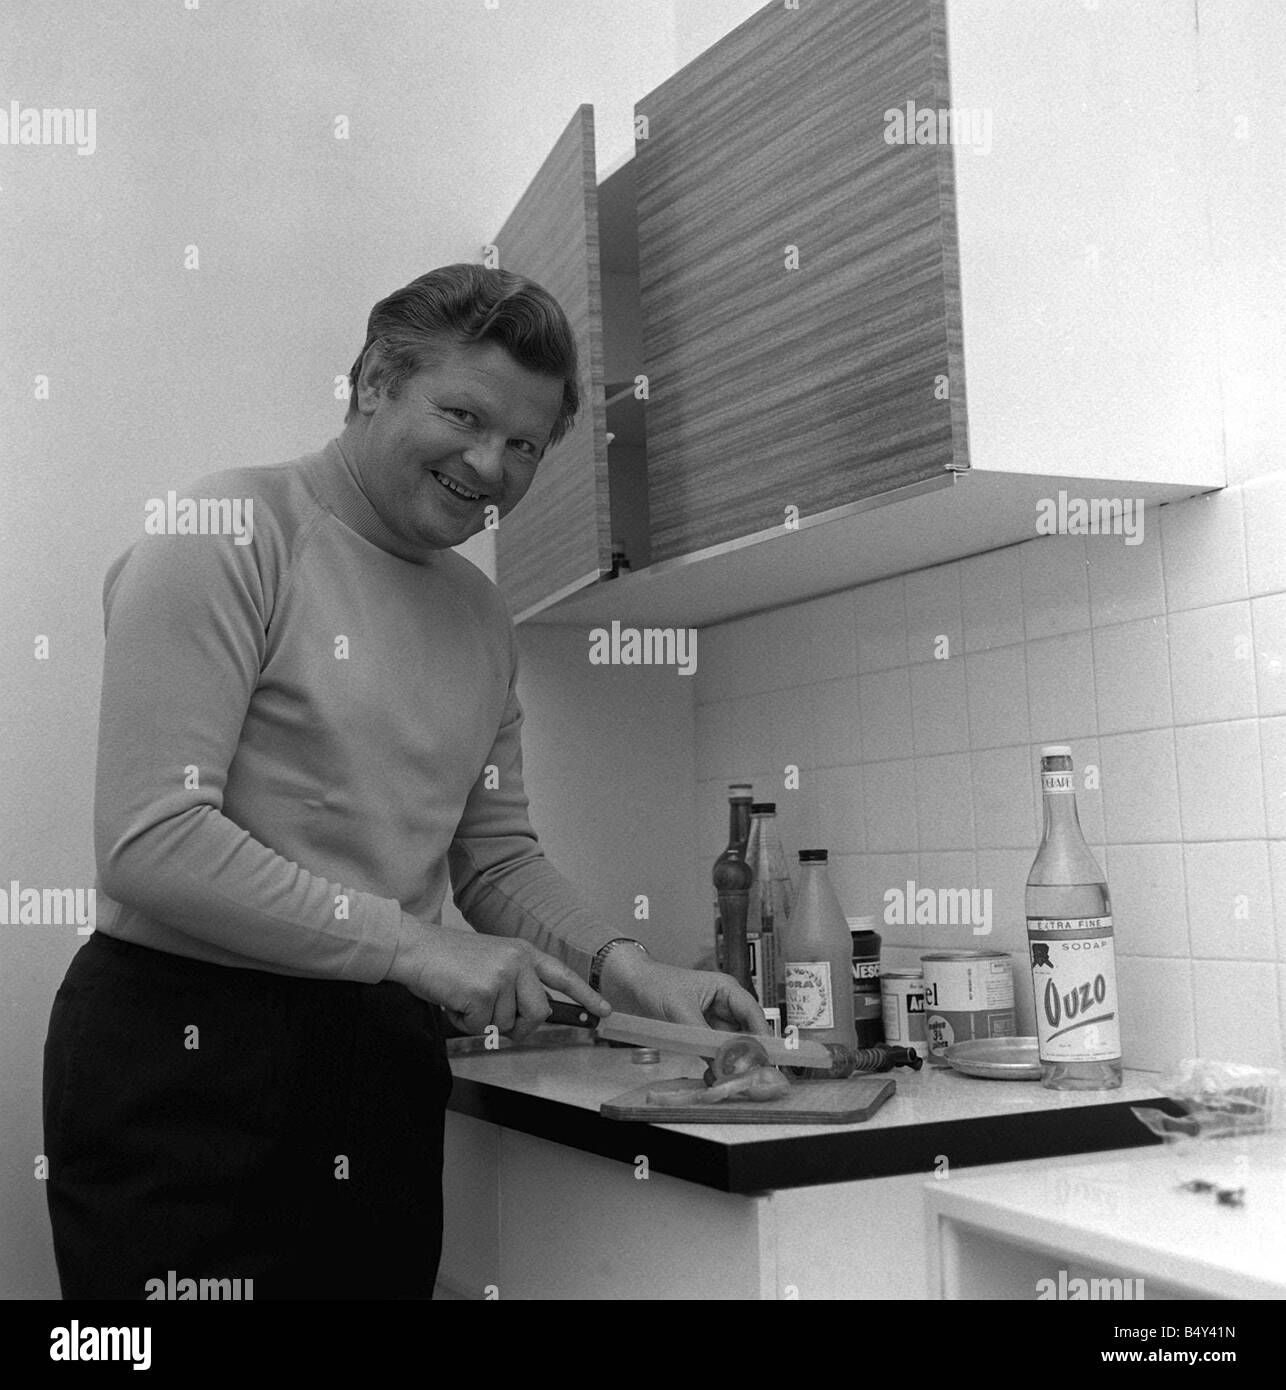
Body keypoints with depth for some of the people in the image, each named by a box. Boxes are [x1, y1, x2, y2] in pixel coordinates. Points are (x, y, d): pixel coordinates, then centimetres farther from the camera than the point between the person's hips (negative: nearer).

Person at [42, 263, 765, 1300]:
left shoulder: (481, 613, 12)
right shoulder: (232, 538, -11)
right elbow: (150, 845, -18)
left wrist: (623, 970, -3)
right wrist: (413, 946, -19)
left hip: (389, 1059, 7)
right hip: (185, 1059, -6)